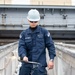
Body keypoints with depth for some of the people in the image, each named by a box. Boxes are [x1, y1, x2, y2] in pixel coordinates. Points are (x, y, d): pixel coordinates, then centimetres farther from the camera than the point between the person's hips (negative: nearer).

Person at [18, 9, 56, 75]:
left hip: (40, 64, -3)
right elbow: (21, 46, -2)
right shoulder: (24, 34, 8)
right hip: (26, 64, 3)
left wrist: (51, 59, -8)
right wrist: (23, 56, -22)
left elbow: (50, 45, 2)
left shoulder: (44, 32, 3)